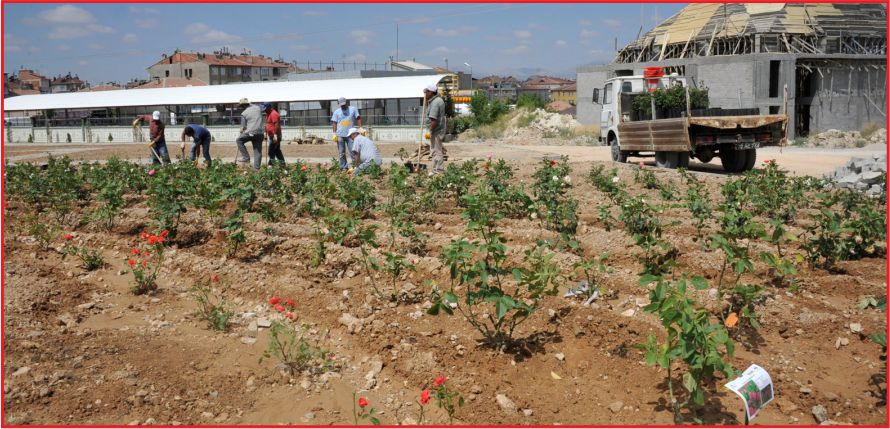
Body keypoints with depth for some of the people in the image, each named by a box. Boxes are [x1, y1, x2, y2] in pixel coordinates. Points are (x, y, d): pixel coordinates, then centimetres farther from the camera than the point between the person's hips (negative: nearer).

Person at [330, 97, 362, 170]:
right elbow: (334, 123, 7)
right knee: (342, 153, 4)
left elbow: (358, 118, 4)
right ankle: (343, 167, 9)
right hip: (340, 135, 1)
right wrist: (334, 133, -2)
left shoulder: (353, 109, 7)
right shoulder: (336, 112, 9)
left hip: (350, 134, -1)